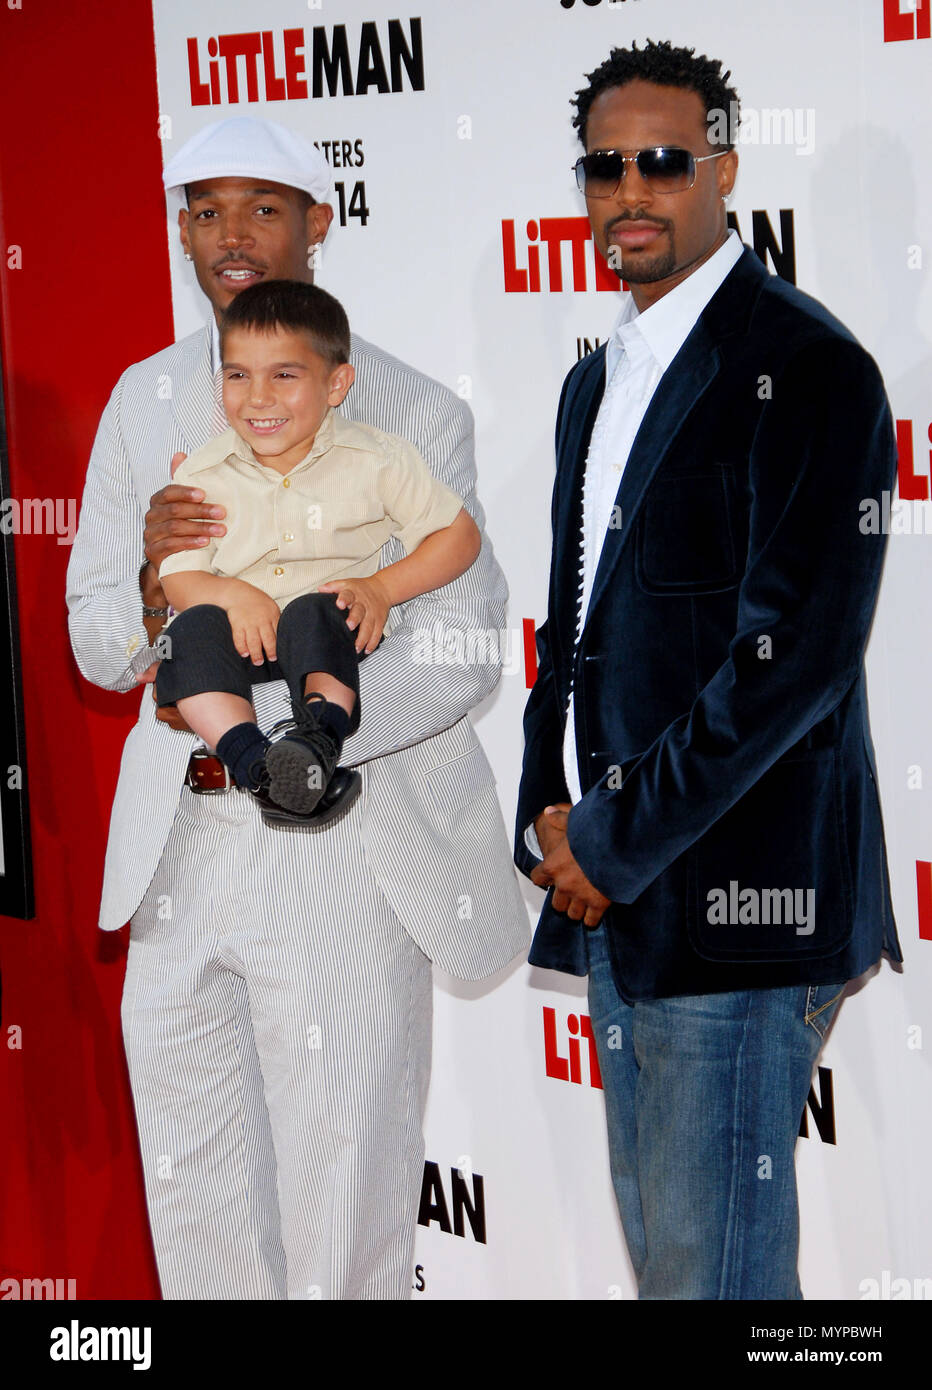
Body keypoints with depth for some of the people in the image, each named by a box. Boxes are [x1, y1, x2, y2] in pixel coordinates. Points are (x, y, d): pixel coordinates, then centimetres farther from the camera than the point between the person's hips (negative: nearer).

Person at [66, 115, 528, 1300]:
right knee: (194, 1205, 13)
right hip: (180, 844, 4)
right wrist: (153, 586, -16)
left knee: (345, 1230, 2)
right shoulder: (145, 403, 9)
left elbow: (462, 653, -11)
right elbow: (95, 646, 8)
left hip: (340, 850, -4)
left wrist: (265, 723, -23)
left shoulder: (413, 418, -5)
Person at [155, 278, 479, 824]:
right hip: (245, 635, 2)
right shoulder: (202, 475, 4)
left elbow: (460, 535, 3)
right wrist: (231, 593, -23)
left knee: (312, 613, -35)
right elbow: (177, 577, 0)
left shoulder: (375, 460, 0)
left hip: (332, 624, -2)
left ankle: (321, 733, -55)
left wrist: (382, 588, -11)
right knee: (193, 628, -30)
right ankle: (251, 757, -49)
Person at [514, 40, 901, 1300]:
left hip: (731, 900, -9)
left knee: (713, 1269, -7)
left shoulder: (807, 368, -10)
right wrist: (548, 814, 7)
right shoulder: (597, 383, 19)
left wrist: (616, 838, -14)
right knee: (654, 1246, 15)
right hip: (611, 887, 9)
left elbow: (796, 655, -18)